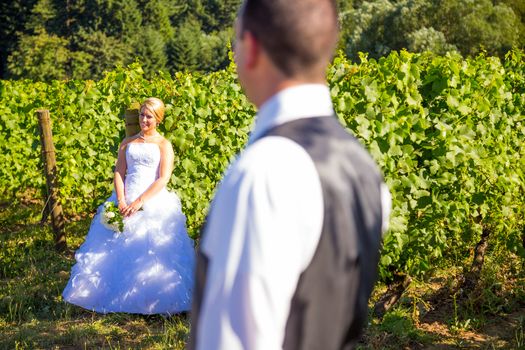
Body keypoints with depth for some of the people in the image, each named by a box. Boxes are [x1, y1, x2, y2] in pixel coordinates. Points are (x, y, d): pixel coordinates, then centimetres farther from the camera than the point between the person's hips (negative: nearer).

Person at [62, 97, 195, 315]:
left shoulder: (163, 145, 4)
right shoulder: (127, 143, 15)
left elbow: (163, 179, -6)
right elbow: (119, 173, 7)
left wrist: (139, 202, -16)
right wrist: (121, 201, -11)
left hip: (153, 202, -4)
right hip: (126, 201, 4)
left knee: (152, 253, -10)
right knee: (117, 250, -2)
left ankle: (152, 303, -3)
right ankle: (120, 299, 3)